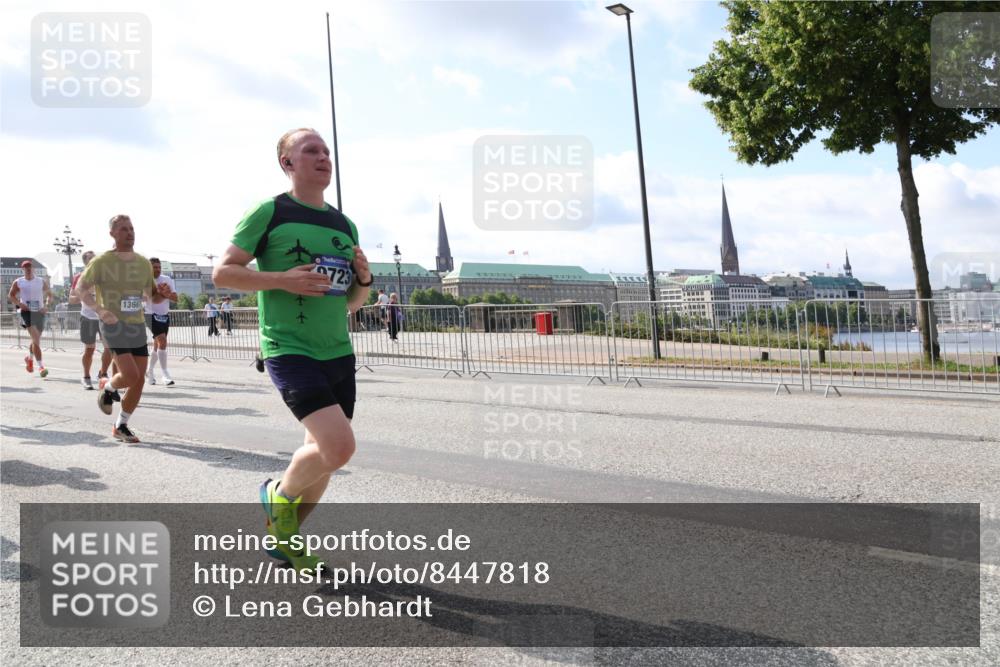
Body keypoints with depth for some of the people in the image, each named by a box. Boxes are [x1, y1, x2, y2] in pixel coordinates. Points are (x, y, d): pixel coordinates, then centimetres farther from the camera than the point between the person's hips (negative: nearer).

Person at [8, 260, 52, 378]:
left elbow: (50, 295, 13)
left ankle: (29, 358, 45)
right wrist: (19, 303, -7)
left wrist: (46, 305, -6)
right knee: (36, 339, -18)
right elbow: (10, 295, 11)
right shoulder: (18, 282, 5)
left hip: (39, 312, 3)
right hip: (26, 311, -3)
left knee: (36, 339, 15)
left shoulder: (42, 281, 8)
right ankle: (41, 366, -21)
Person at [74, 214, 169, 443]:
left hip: (138, 326, 5)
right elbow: (81, 289, -2)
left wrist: (161, 293, -6)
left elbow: (152, 297, 18)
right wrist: (100, 310, -18)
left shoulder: (144, 263, 9)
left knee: (139, 379, 2)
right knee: (130, 375, -19)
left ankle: (121, 426, 18)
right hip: (114, 325, -5)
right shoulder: (102, 262, -5)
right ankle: (107, 388, 17)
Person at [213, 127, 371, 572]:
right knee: (339, 446, -20)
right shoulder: (268, 212, -3)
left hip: (339, 354, 7)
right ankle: (278, 495, 11)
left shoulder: (344, 225, 15)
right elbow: (222, 273, -3)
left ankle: (283, 537, 32)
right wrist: (283, 279, -15)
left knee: (322, 455, 10)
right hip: (289, 350, -7)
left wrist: (364, 279, -1)